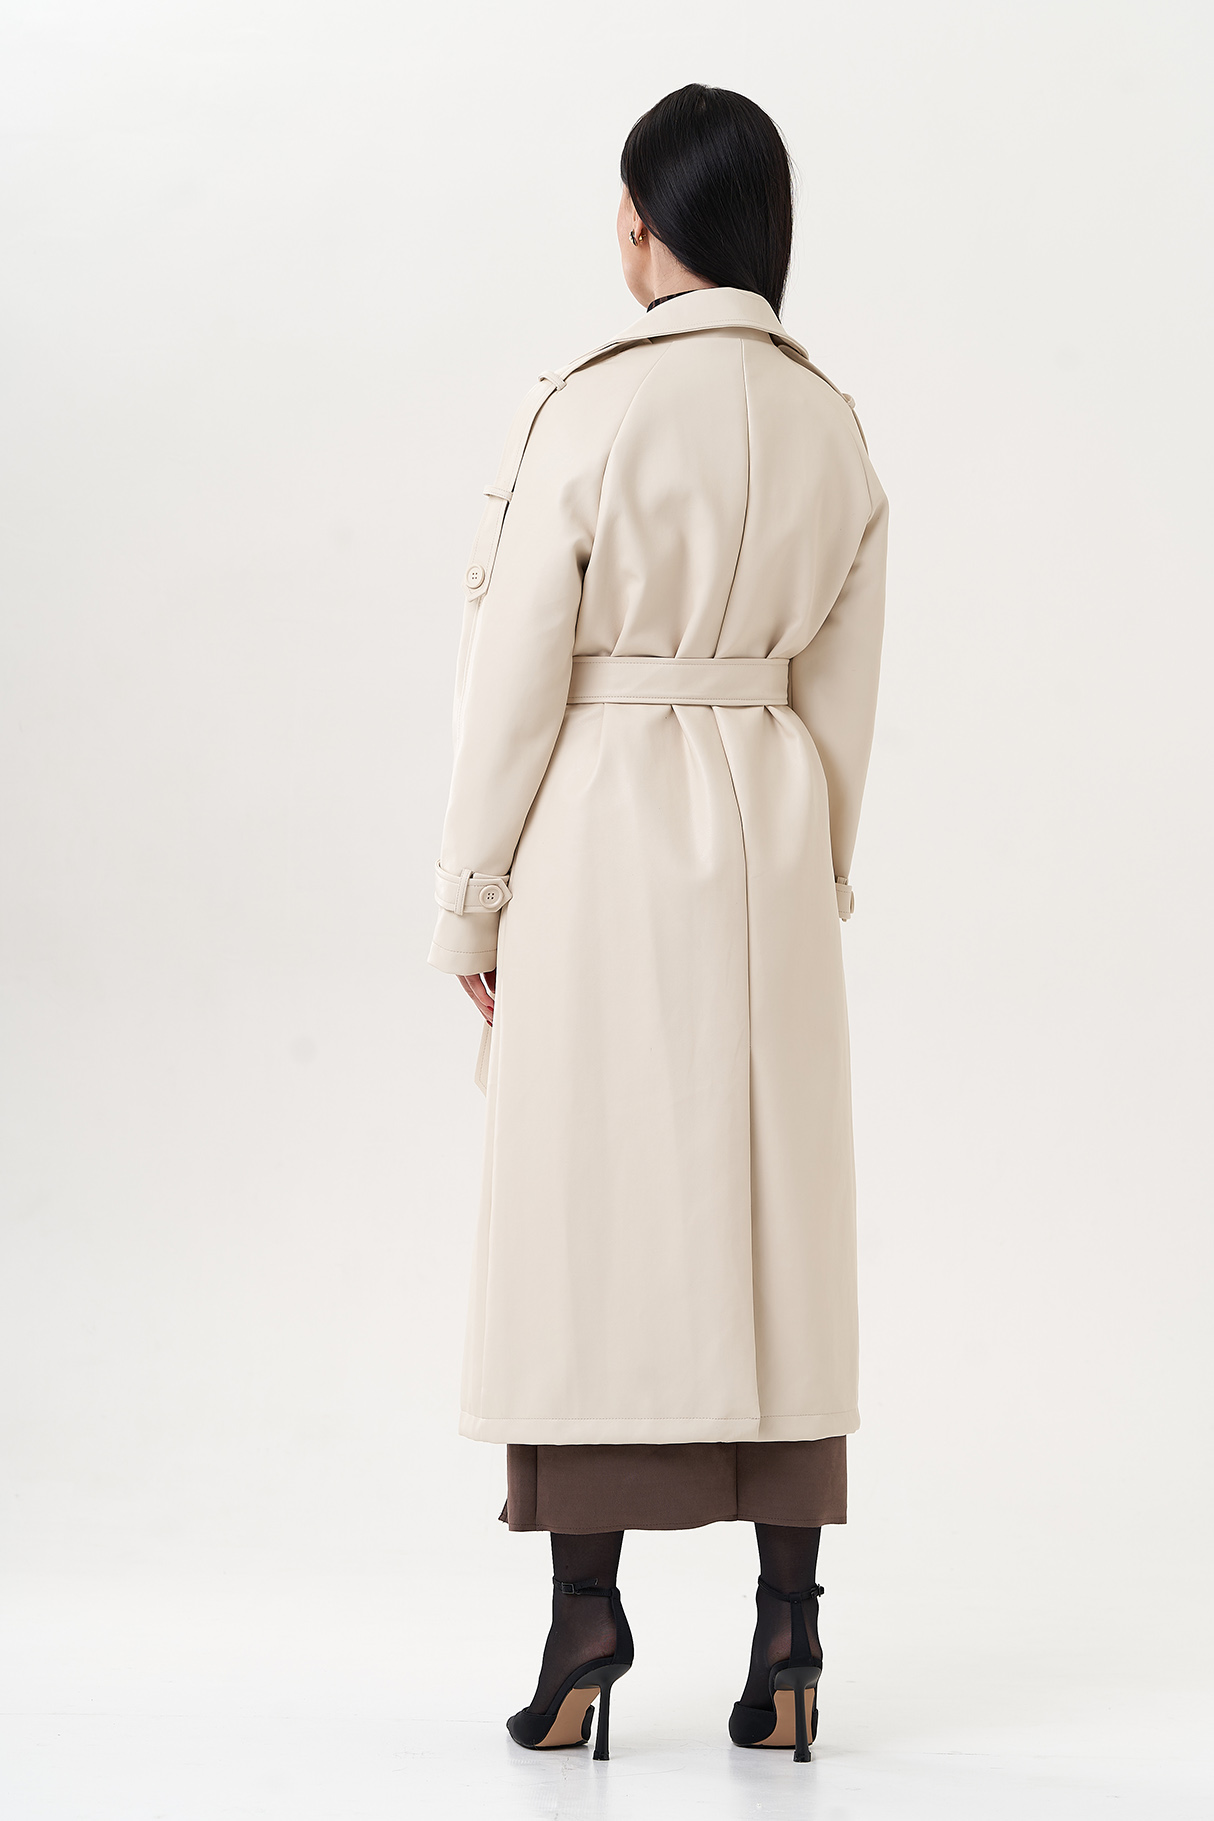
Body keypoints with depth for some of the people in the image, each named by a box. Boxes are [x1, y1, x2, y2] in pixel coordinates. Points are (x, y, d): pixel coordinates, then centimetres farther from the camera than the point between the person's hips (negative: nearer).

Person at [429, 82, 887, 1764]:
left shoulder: (589, 410, -11)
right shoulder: (831, 425, 5)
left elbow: (516, 675, -9)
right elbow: (845, 692, 10)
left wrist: (474, 902, -1)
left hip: (601, 833, -4)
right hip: (768, 832, 5)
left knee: (593, 1207, 2)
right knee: (776, 1214, 7)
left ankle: (587, 1615, 4)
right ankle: (787, 1628, 10)